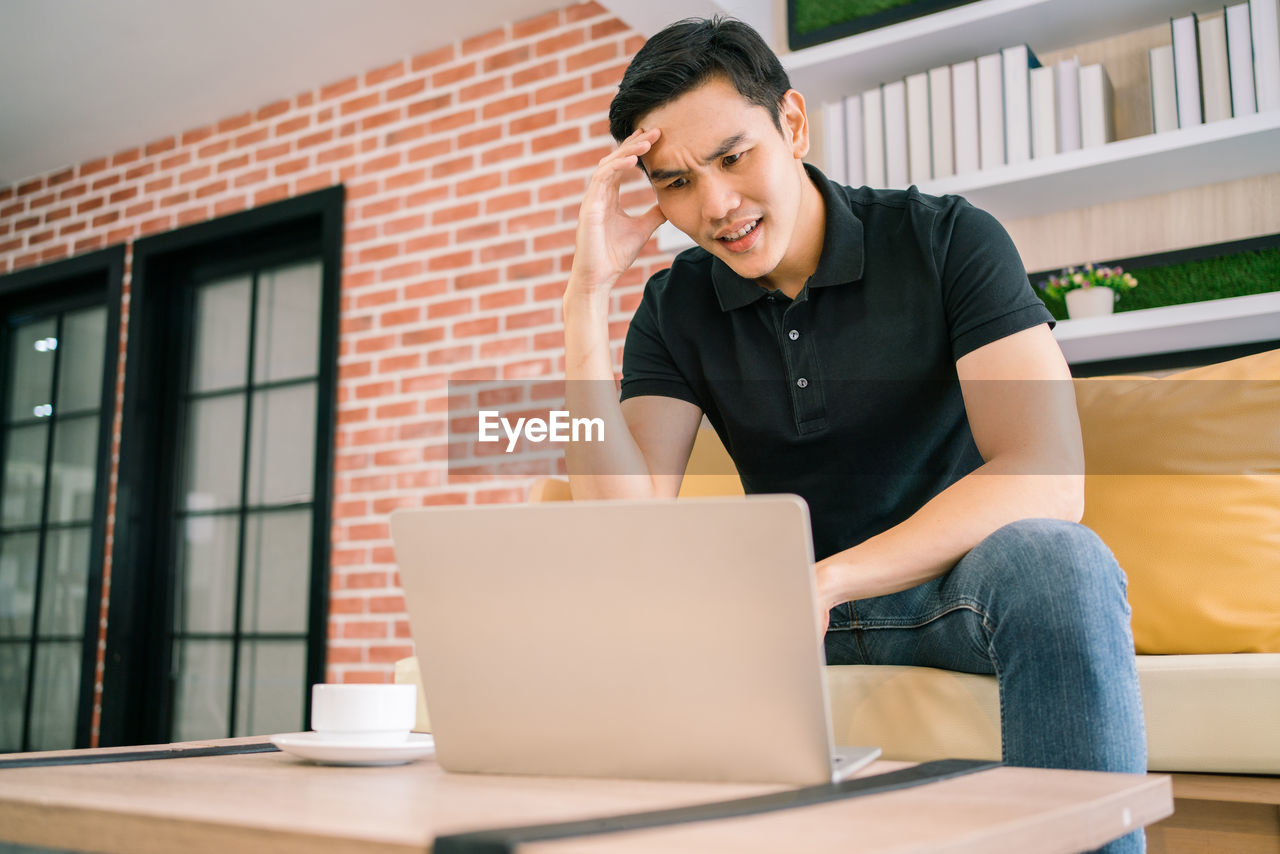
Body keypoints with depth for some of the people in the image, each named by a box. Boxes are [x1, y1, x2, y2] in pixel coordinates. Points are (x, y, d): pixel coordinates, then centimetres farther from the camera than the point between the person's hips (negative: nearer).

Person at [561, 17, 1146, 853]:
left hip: (956, 578, -2)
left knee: (1057, 562, -35)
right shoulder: (677, 306, -1)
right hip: (793, 595, 3)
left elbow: (1048, 477, -23)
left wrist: (827, 581, -34)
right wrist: (588, 295, -19)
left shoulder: (948, 239, -11)